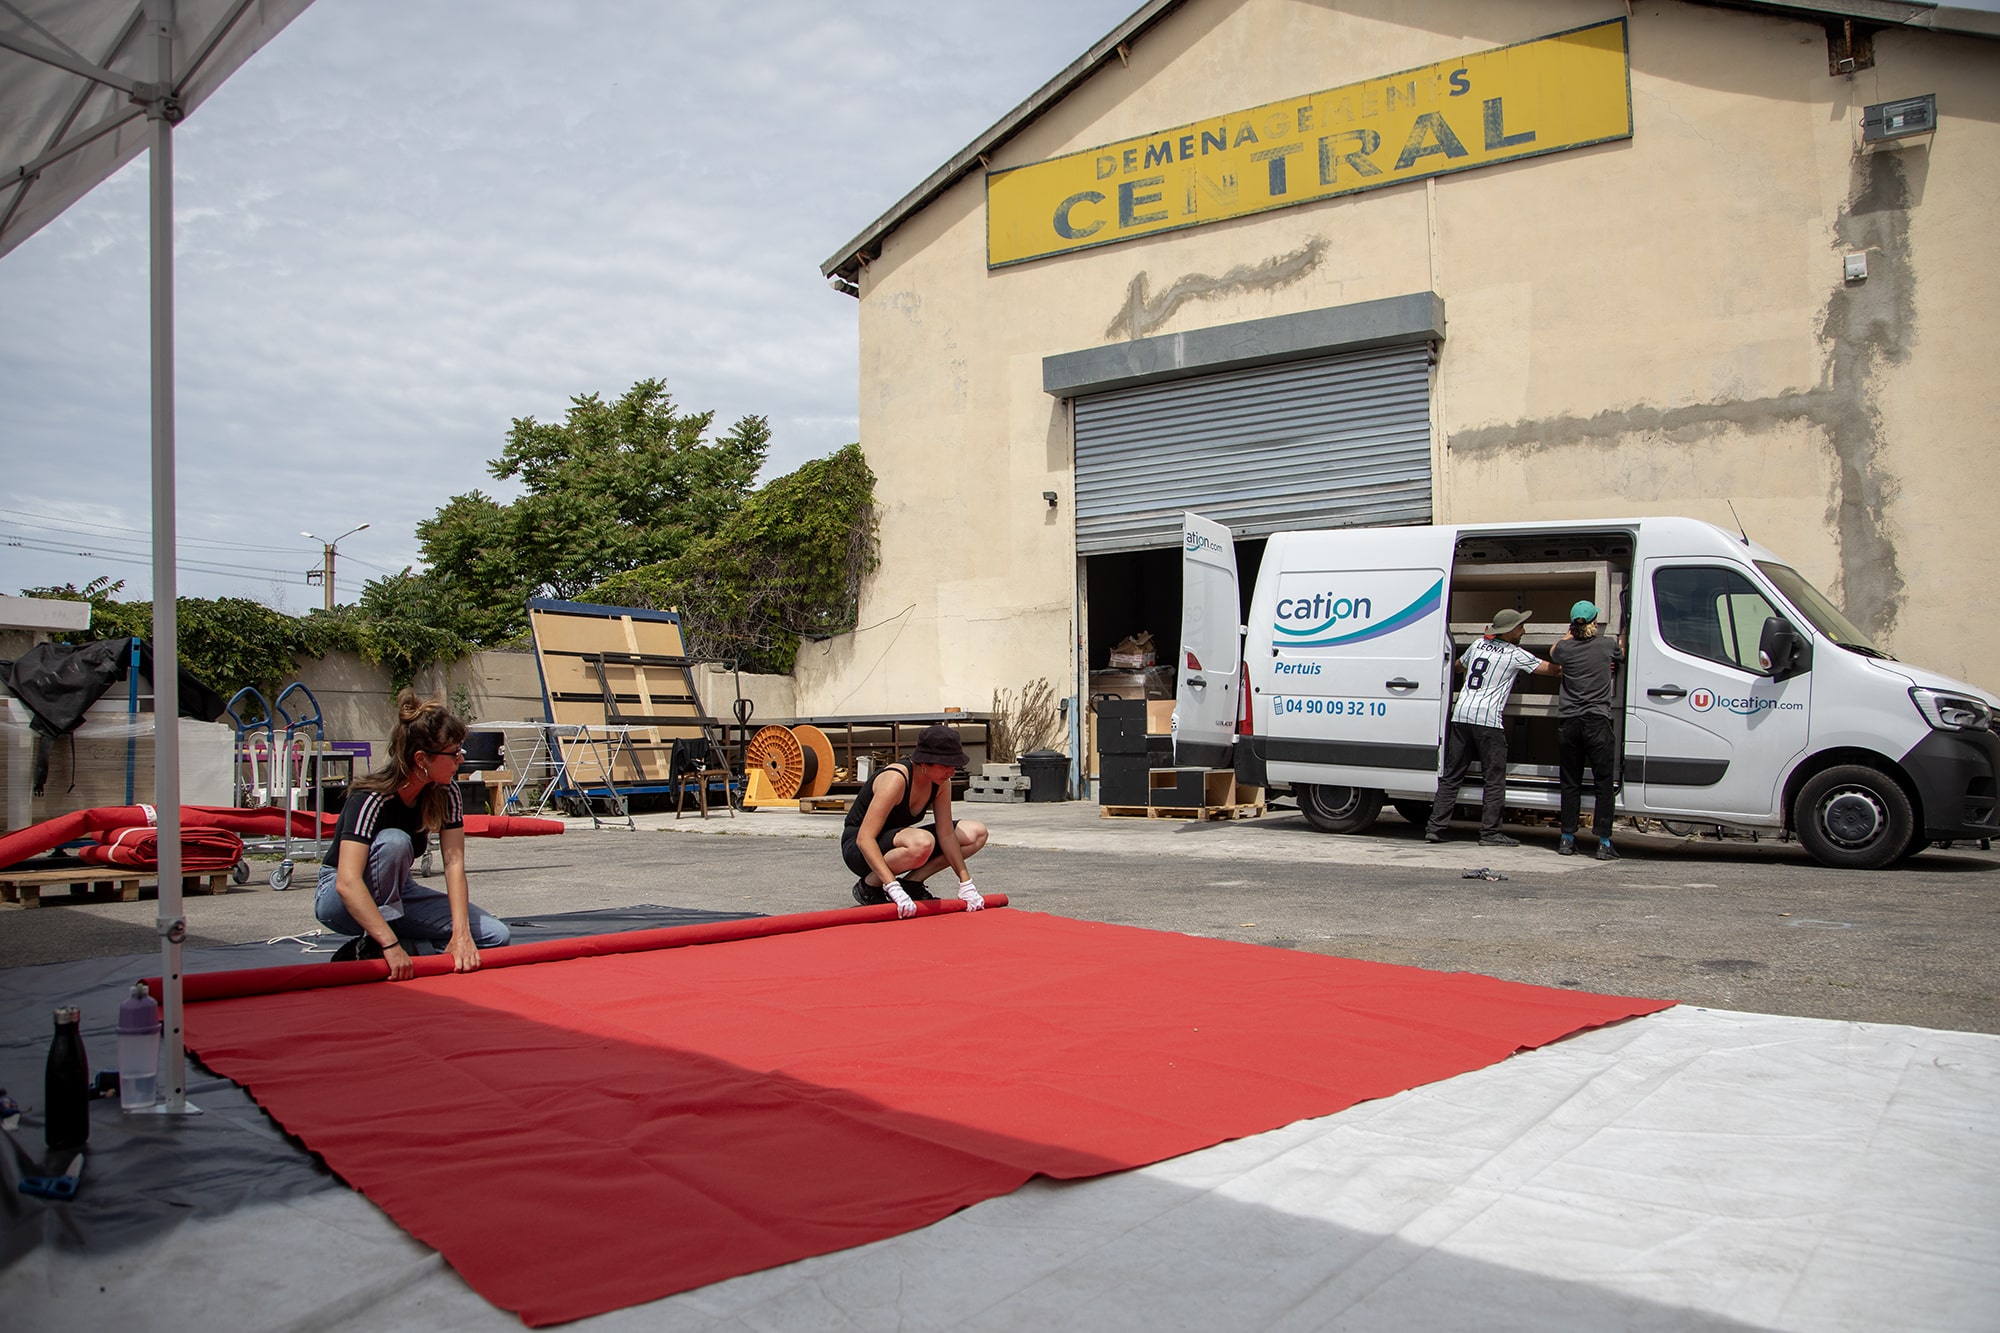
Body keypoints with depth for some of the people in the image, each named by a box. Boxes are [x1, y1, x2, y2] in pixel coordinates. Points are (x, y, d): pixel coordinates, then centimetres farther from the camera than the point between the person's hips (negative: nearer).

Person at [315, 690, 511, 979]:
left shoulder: (445, 791, -12)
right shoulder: (372, 799, -30)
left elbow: (454, 862, -18)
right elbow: (347, 883, -41)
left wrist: (461, 934, -31)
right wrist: (391, 946, -50)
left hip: (397, 894, 6)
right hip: (340, 899, -6)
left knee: (495, 935, -12)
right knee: (393, 841, -37)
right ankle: (372, 951, -24)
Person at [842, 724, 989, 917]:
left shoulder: (942, 783, -8)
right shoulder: (895, 780, -29)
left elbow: (946, 835, -3)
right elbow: (864, 839, -35)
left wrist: (965, 884, -10)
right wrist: (894, 888, -44)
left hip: (895, 842, 8)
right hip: (859, 849, -8)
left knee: (977, 833, -2)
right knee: (922, 843, -40)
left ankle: (911, 882, -4)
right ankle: (869, 887, -15)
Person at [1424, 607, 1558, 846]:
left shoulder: (1478, 644, 17)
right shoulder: (1515, 654, 0)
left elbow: (1459, 664, 37)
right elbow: (1553, 669, 0)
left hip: (1461, 714, 6)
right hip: (1488, 719, -6)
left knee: (1451, 775, 8)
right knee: (1494, 779, 1)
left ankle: (1435, 827, 6)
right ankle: (1490, 833, 0)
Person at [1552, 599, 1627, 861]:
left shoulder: (1565, 648, 1)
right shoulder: (1607, 646, -2)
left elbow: (1553, 654, 26)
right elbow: (1623, 655, 21)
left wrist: (1571, 633, 35)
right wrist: (1625, 633, 37)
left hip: (1568, 723, 2)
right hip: (1597, 723, -2)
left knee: (1571, 783, 10)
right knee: (1604, 783, 2)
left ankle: (1567, 839, 12)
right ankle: (1603, 843, -3)